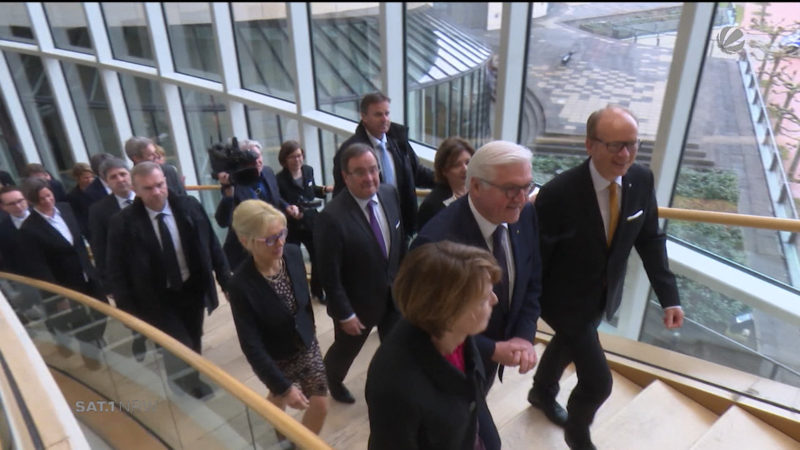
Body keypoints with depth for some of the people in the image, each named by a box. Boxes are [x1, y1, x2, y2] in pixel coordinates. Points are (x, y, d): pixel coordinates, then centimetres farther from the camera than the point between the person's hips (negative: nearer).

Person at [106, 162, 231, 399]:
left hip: (193, 290, 3)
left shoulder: (189, 206, -8)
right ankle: (192, 393, 23)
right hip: (158, 300, -3)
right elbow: (116, 272, -7)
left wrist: (226, 281, -2)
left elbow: (211, 245, -1)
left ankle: (194, 384, 43)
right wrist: (129, 312, -9)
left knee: (194, 347, 19)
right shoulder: (123, 223, -14)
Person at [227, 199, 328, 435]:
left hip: (307, 345, 3)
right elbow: (251, 346, -25)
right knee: (279, 398, 24)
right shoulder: (241, 285, -31)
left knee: (320, 405, 9)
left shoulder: (293, 253, -17)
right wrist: (283, 387, -24)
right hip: (276, 358, -3)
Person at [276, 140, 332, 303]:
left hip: (311, 221, 5)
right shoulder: (280, 179, -18)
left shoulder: (308, 170, -2)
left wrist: (325, 189, 0)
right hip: (291, 226, -5)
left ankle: (317, 291, 37)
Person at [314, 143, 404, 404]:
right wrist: (345, 314, -16)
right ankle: (332, 381, 57)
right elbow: (329, 276, -23)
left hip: (394, 294, 5)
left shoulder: (390, 193, -10)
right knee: (345, 350, 24)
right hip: (357, 303, -4)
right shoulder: (332, 217, -30)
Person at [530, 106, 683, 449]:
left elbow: (649, 239, -1)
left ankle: (542, 392, 60)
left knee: (567, 344, 29)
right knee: (598, 381, 0)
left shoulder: (641, 180, -14)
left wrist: (669, 296, -4)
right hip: (567, 299, -6)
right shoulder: (558, 193, -31)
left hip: (605, 294, 6)